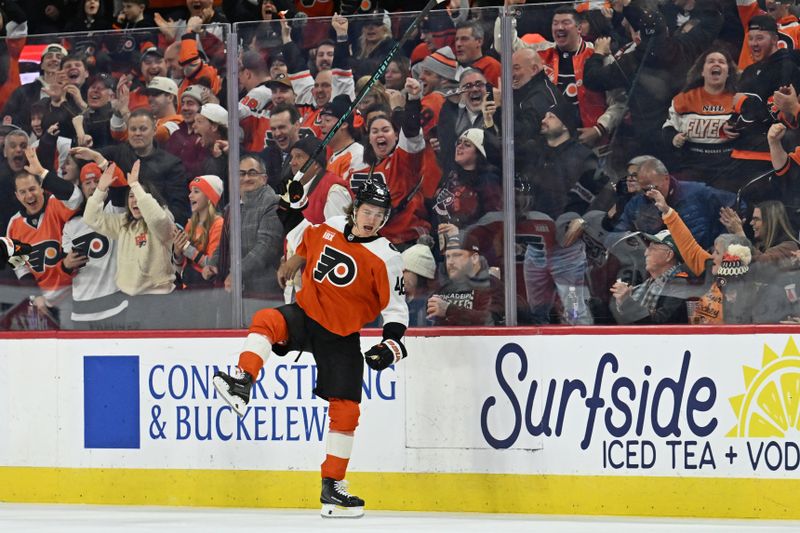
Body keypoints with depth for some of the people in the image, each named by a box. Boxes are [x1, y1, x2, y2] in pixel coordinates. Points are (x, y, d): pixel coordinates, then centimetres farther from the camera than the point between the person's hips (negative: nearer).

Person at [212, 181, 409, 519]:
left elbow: (395, 308, -8)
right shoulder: (329, 228, 0)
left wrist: (392, 344, -20)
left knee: (345, 410, -4)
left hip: (342, 338, -2)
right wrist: (296, 260, 22)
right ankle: (242, 382, -43)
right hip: (305, 315, 2)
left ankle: (333, 486, 5)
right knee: (267, 321, -31)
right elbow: (309, 240, 26)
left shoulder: (386, 258, -11)